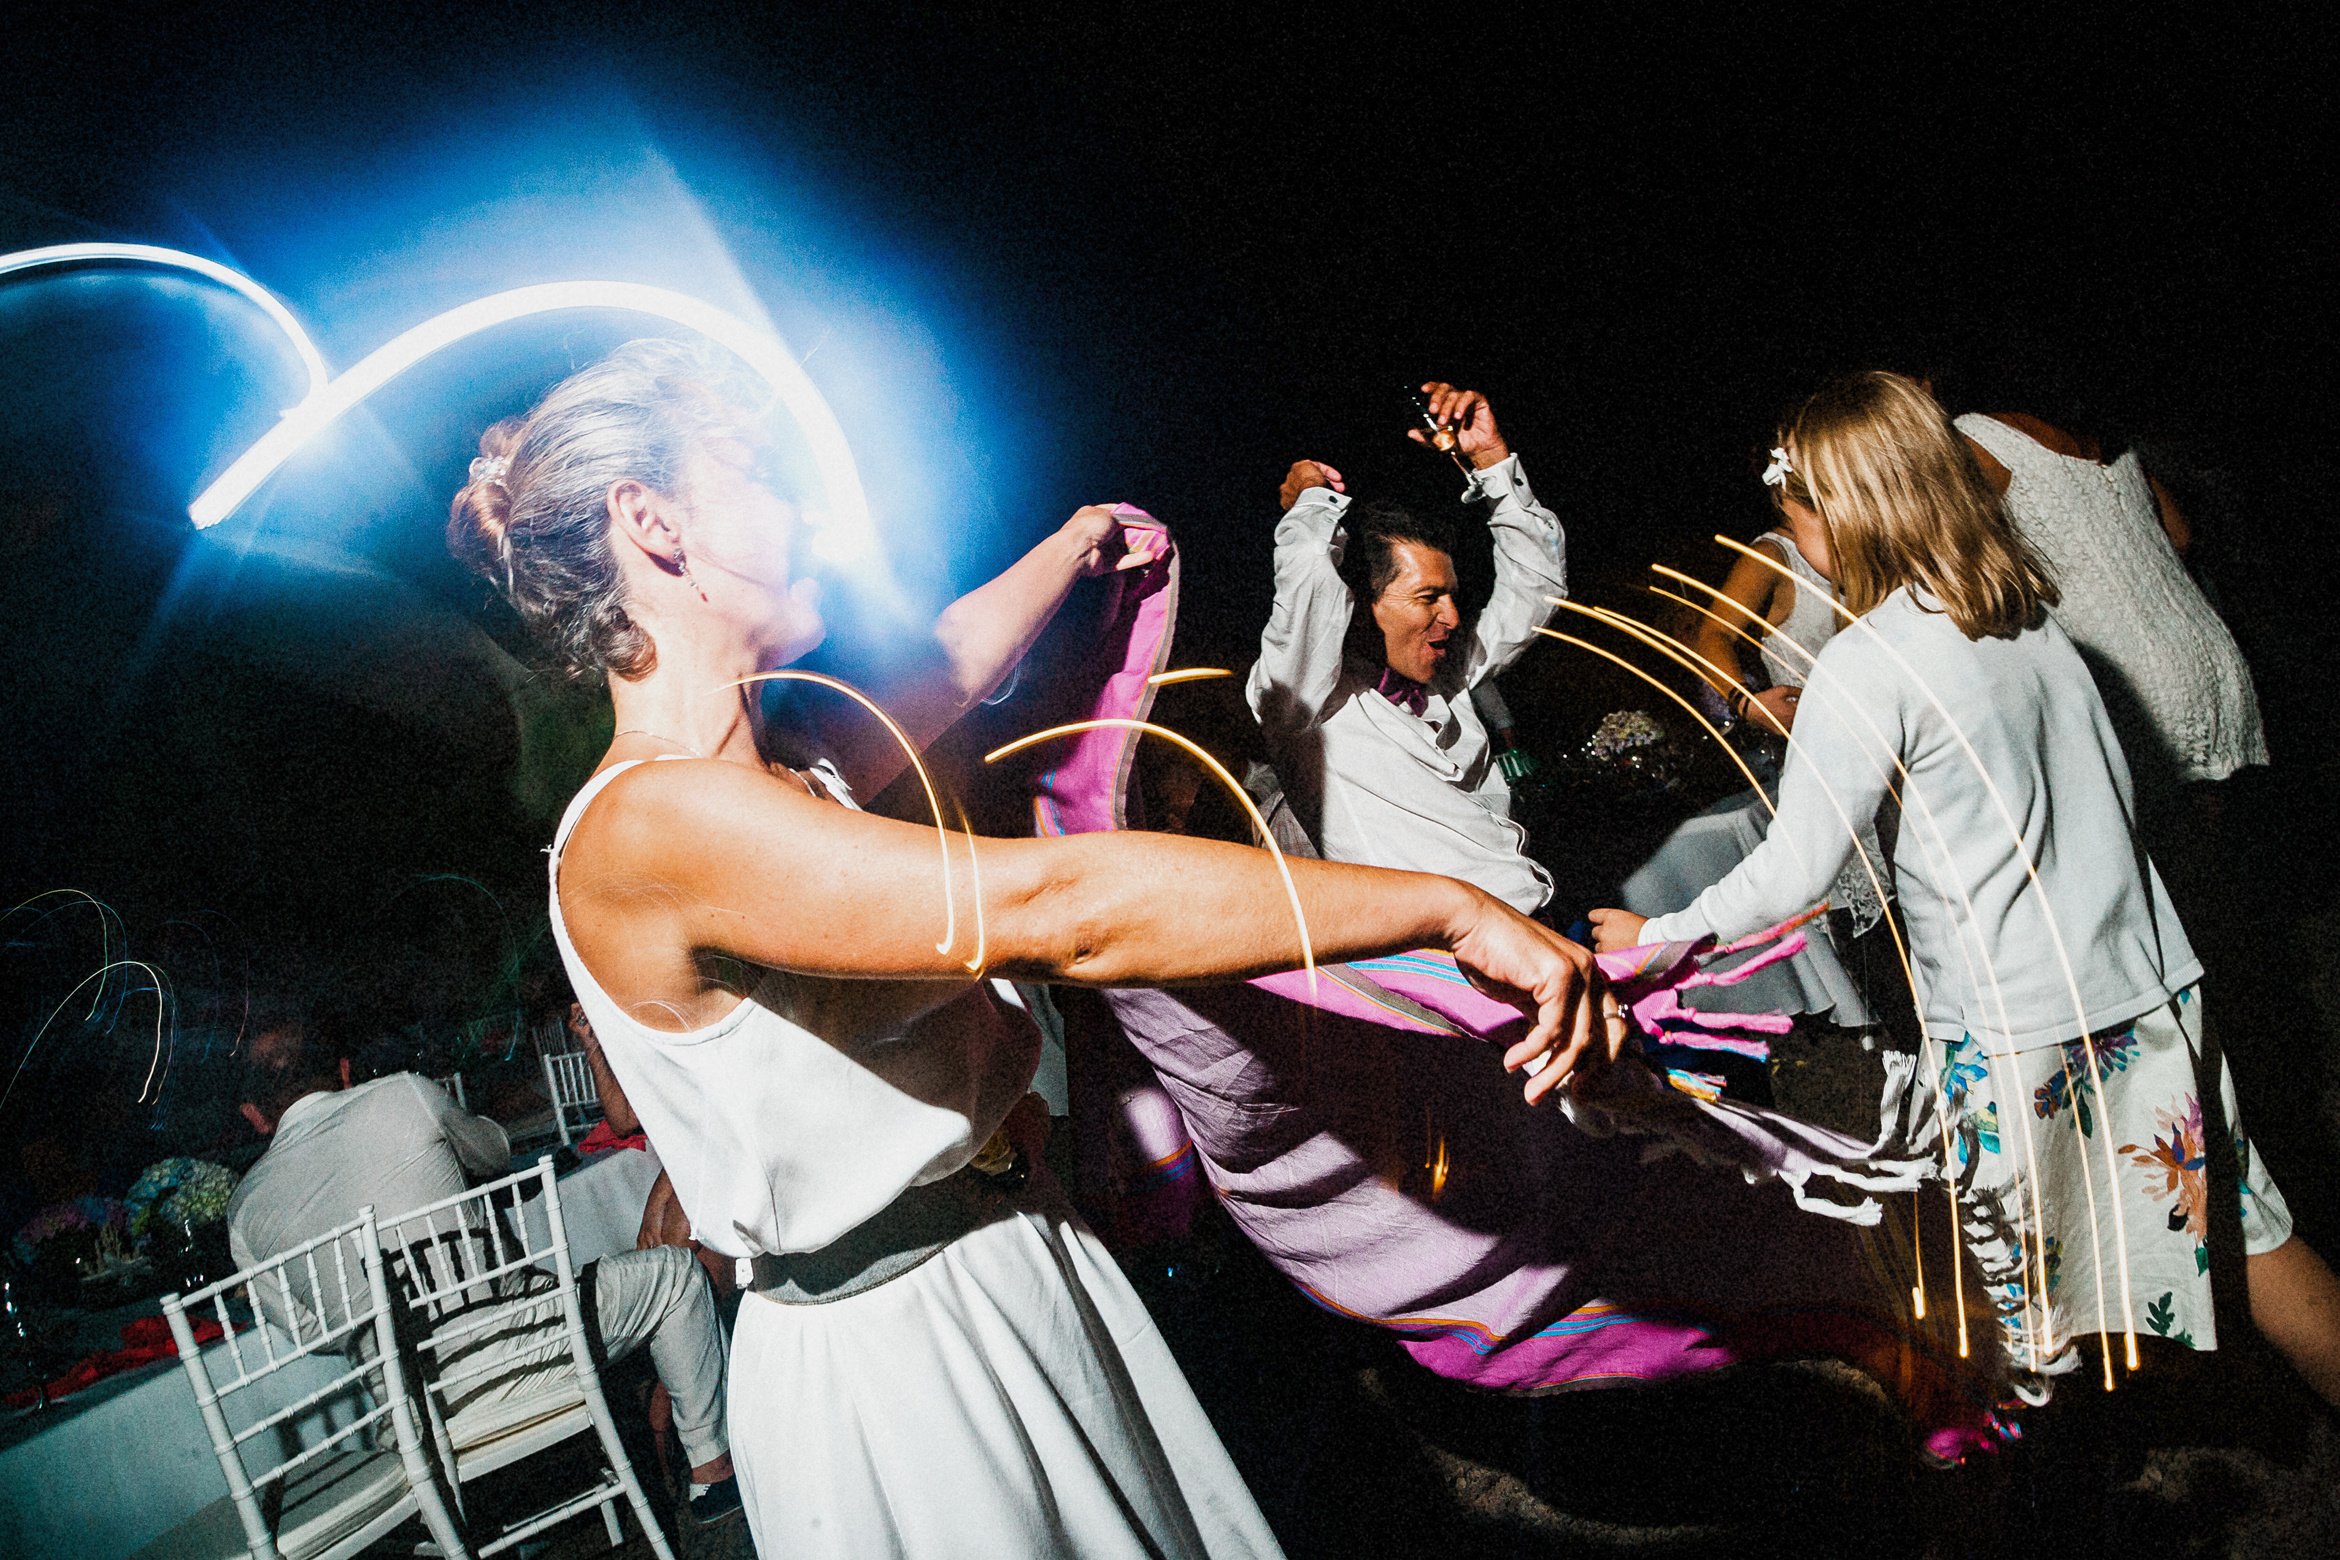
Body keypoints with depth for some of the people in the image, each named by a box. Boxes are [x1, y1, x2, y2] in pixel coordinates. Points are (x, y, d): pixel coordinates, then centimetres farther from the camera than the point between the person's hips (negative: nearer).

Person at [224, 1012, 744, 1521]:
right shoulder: (402, 1095, -5)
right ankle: (712, 1465, 22)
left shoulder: (244, 1211, 3)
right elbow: (497, 1155, 15)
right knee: (673, 1271, 17)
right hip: (519, 1361, -5)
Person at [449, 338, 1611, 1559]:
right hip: (890, 1355, -9)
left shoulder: (780, 766, 3)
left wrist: (1080, 541, 40)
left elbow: (954, 664, 23)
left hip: (1019, 1270, 9)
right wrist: (1452, 909, -30)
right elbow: (1042, 910, -32)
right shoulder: (642, 826, -25)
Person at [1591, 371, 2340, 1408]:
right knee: (2241, 1235, 18)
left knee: (2028, 1292, 11)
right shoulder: (2035, 619, 5)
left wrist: (1661, 937, -1)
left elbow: (1794, 873, -15)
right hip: (2150, 987, 7)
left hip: (2011, 1031, -7)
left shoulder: (1866, 664, -17)